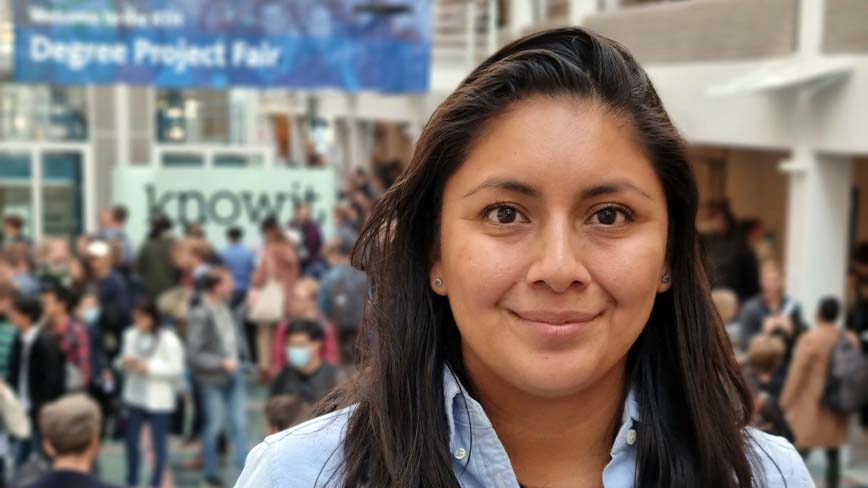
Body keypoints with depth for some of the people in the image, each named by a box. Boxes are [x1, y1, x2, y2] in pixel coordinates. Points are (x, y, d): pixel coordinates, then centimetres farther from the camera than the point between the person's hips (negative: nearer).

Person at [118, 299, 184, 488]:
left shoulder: (168, 339, -10)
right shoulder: (131, 335, 4)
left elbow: (176, 369, -11)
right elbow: (124, 361, 13)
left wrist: (149, 367, -17)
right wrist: (126, 363, -10)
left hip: (159, 399, -5)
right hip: (135, 396, 5)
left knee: (159, 444, 3)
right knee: (131, 441, 10)